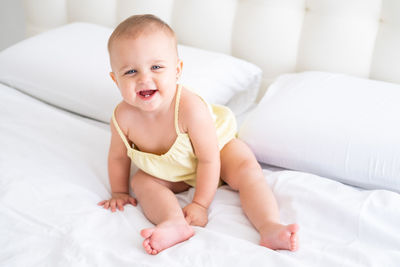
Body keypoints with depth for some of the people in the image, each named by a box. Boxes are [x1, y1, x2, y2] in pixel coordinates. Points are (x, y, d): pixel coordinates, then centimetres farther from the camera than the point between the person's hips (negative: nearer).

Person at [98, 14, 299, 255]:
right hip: (171, 173, 4)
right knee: (141, 181, -19)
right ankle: (175, 223, -39)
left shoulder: (190, 108, -39)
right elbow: (118, 157, -7)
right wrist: (120, 192, 4)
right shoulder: (124, 117, -28)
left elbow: (209, 160, -30)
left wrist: (200, 205, -29)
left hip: (216, 146, -3)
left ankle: (270, 227, -35)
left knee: (248, 170, -25)